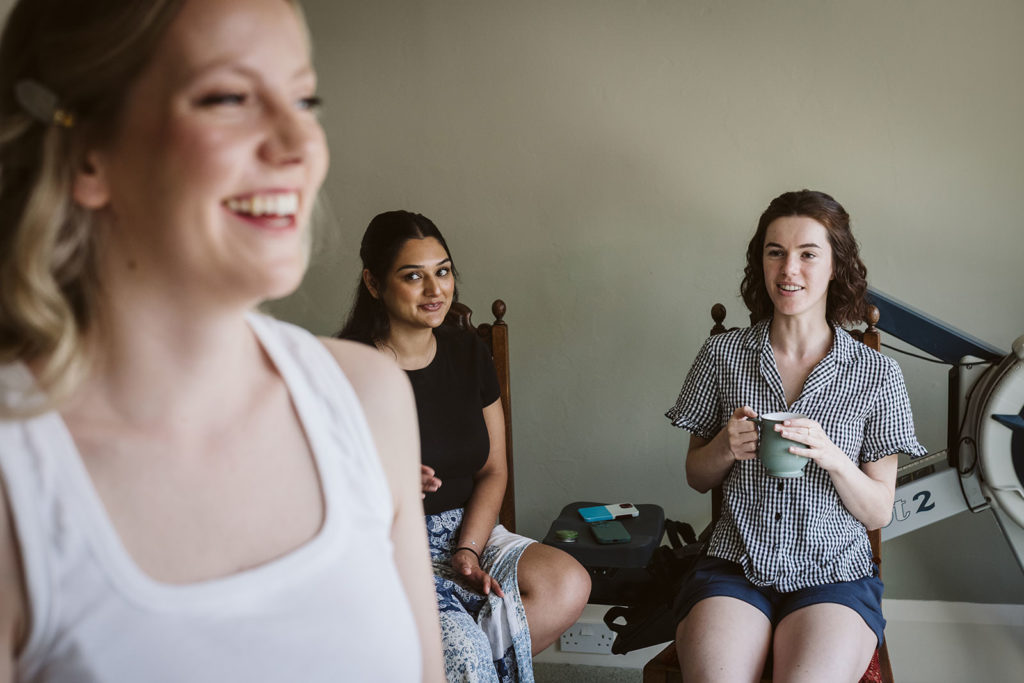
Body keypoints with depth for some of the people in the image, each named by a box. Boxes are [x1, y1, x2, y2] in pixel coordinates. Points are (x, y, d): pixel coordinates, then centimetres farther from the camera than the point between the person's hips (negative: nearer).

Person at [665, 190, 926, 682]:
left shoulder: (876, 374, 0)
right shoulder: (722, 355, 3)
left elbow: (879, 512, 3)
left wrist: (832, 457, -16)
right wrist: (725, 447, -10)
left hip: (835, 574, 0)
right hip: (733, 568, 1)